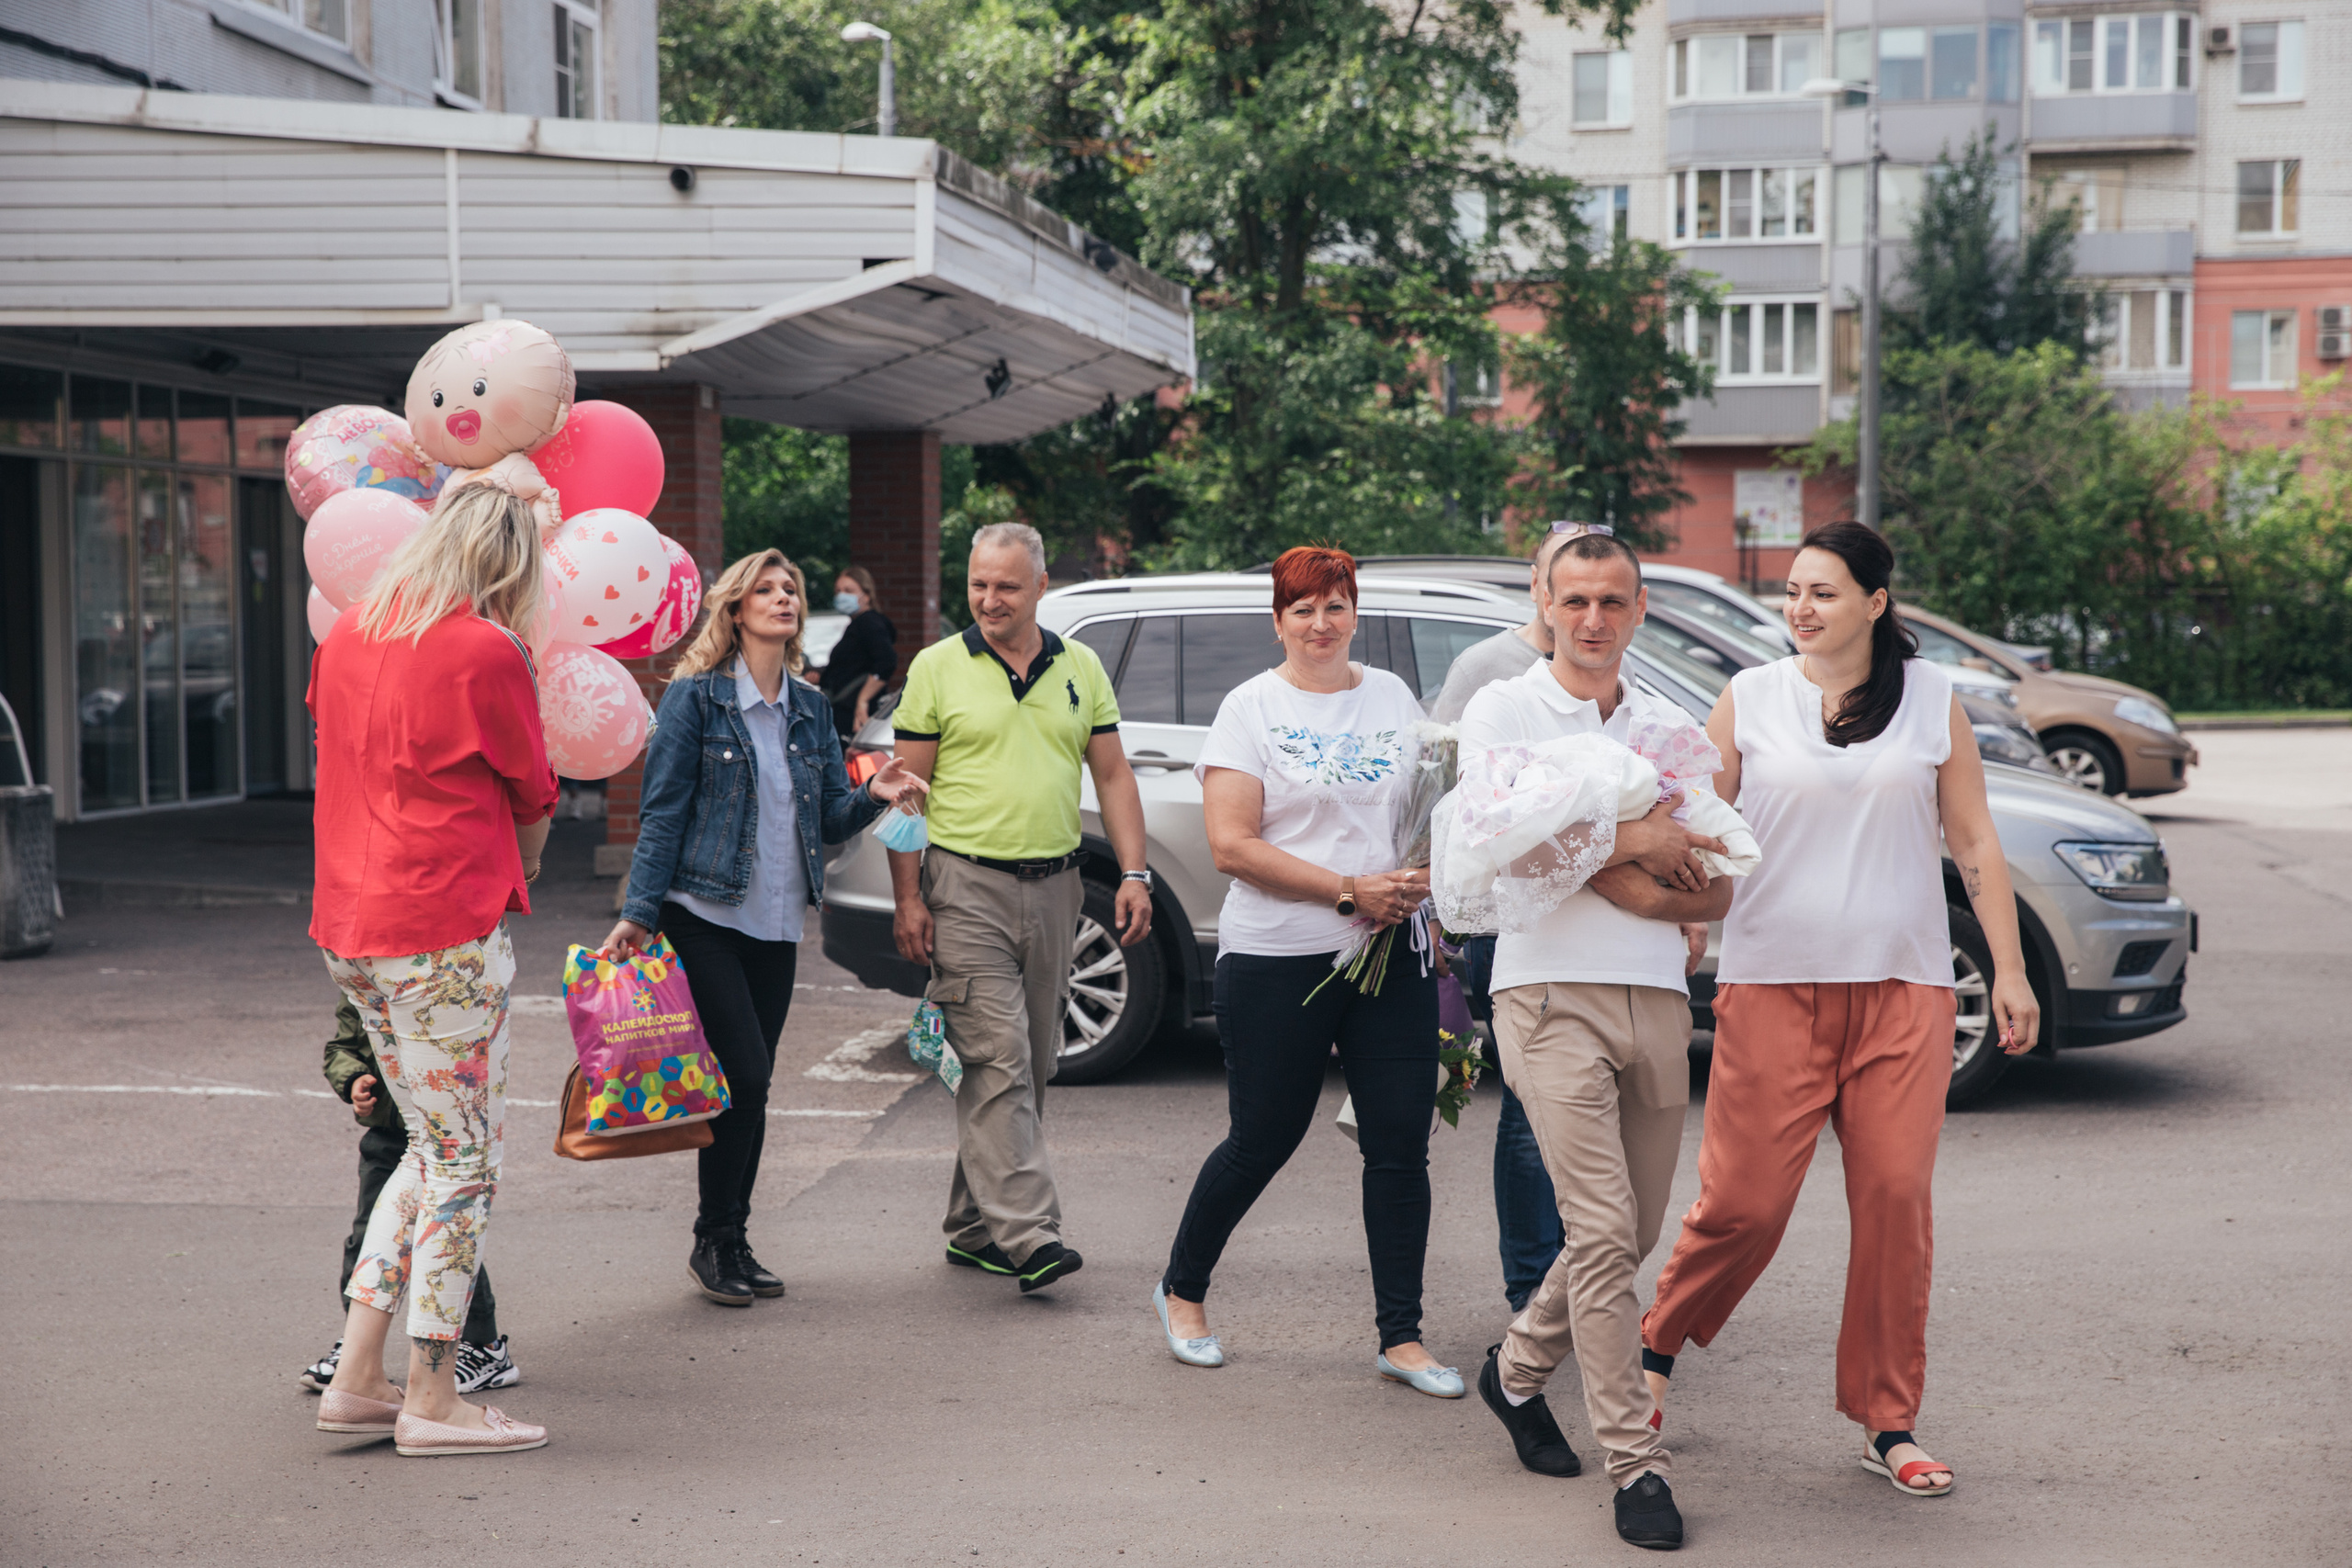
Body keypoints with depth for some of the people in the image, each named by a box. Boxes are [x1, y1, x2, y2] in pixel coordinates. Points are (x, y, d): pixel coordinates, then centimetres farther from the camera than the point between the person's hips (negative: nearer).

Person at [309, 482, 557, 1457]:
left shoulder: (348, 634, 11)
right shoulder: (487, 652, -11)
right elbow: (531, 796, 1)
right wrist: (515, 875, 22)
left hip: (349, 927, 8)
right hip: (446, 929, -8)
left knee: (433, 1148, 18)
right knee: (463, 1158, 2)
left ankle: (356, 1378, 16)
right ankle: (431, 1401, 7)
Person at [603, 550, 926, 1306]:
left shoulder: (809, 708, 12)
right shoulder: (695, 697, -4)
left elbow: (829, 820, 13)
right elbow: (662, 812, -6)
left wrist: (871, 795, -8)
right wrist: (638, 915, -11)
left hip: (777, 923, 5)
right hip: (704, 916, -5)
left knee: (750, 1086, 8)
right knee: (743, 1077, -11)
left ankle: (732, 1244, 17)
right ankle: (713, 1242, 4)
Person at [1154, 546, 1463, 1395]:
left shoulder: (1393, 697, 11)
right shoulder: (1250, 709, -3)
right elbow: (1232, 846, -11)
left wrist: (1425, 882, -4)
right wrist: (1350, 892, -16)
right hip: (1277, 960, -4)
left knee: (1401, 1142, 0)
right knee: (1263, 1140, 5)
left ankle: (1401, 1338, 10)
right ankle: (1182, 1291, 28)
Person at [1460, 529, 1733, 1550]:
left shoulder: (1671, 729, 16)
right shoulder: (1503, 710, 5)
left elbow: (1712, 891, 9)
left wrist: (1602, 876, -7)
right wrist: (1632, 841, -5)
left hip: (1657, 998, 5)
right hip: (1552, 993, -5)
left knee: (1631, 1235, 11)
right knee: (1603, 1231, -12)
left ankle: (1519, 1370, 34)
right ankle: (1635, 1464, -6)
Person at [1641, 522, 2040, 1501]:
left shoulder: (1930, 700, 8)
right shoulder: (1750, 699, 6)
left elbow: (1974, 841, 10)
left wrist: (2010, 969, 5)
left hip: (1904, 989, 1)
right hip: (1772, 987, -1)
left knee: (1897, 1202, -2)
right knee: (1742, 1201, -5)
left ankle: (1888, 1424, 11)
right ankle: (1658, 1346, 22)